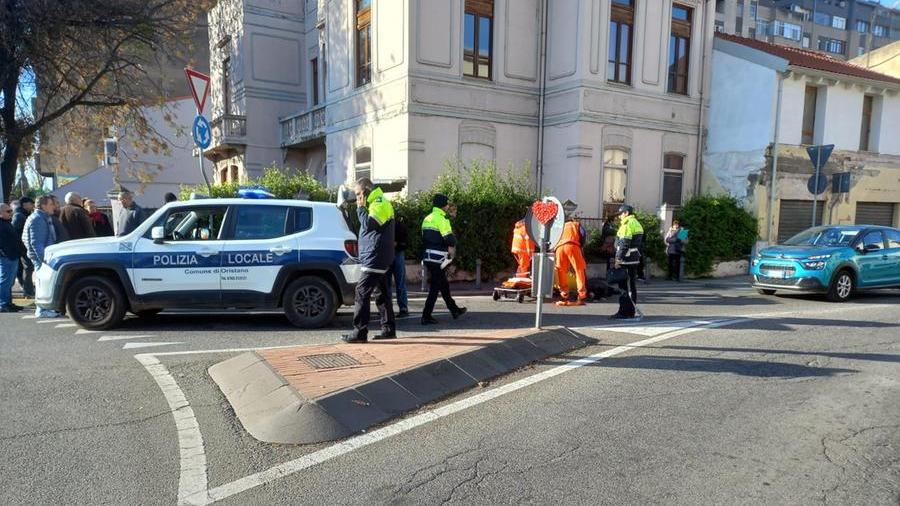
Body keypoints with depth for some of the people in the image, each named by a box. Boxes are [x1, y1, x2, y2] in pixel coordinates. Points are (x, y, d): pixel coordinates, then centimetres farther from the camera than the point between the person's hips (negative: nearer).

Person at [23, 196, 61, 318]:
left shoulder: (45, 217, 16)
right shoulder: (37, 219, -14)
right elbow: (36, 243, -21)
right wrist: (43, 258, -25)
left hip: (45, 255, 10)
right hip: (40, 256, -10)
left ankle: (43, 308, 22)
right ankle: (42, 310, -3)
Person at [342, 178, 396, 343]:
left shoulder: (380, 203, -10)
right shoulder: (377, 203, 21)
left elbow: (369, 224, -20)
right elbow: (367, 226, 24)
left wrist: (361, 208, -11)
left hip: (375, 257, -11)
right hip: (379, 259, 11)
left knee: (362, 292, -12)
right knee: (381, 293, 13)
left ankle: (360, 332, -13)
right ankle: (388, 329, 18)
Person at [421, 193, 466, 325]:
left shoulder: (427, 219, 14)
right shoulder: (441, 219, -14)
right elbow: (450, 240, -21)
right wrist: (451, 249, 1)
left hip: (428, 256, 9)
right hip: (438, 258, -9)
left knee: (444, 285, 18)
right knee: (435, 288, -3)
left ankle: (455, 310, 29)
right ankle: (426, 317, -1)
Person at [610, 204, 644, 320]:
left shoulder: (627, 224, -12)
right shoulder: (636, 223, 19)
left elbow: (624, 243, -19)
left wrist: (618, 258, -17)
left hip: (627, 259, -10)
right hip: (634, 259, 10)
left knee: (625, 286, -6)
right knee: (631, 285, 12)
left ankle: (624, 312, -4)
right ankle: (630, 311, 17)